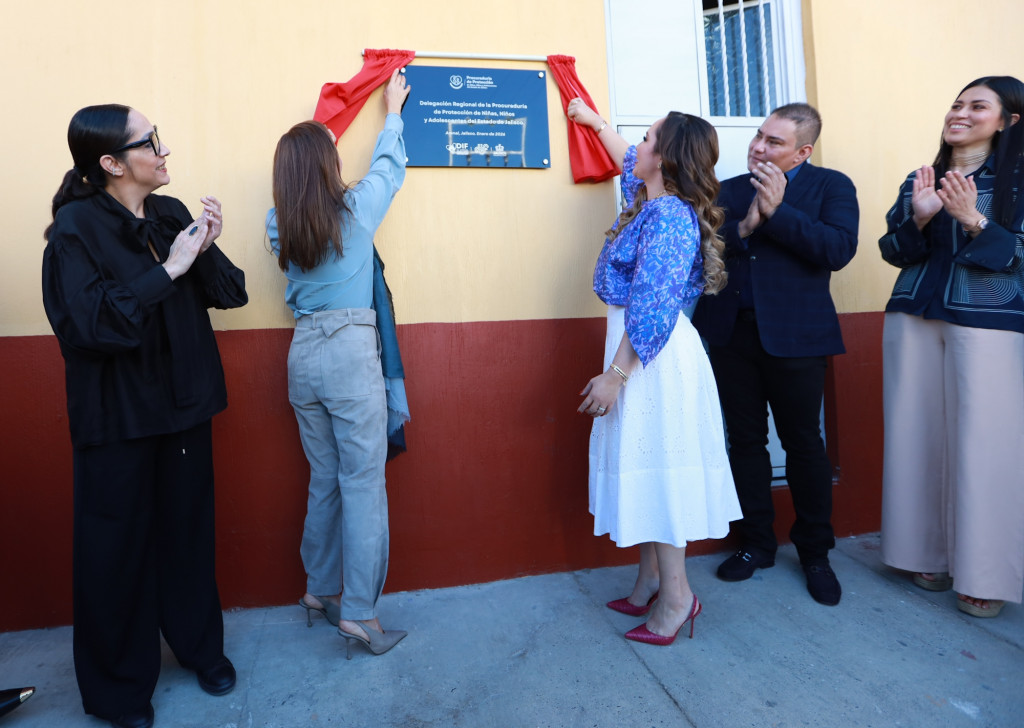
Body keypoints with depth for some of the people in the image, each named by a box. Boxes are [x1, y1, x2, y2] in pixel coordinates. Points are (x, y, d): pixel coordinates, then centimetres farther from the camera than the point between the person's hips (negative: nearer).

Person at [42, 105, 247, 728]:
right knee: (117, 544, 8)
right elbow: (88, 325, -22)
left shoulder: (171, 213, 4)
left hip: (184, 403, 5)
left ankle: (200, 644, 37)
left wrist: (209, 249, -15)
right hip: (117, 416, -4)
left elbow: (230, 295, 2)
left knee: (189, 529, 15)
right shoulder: (76, 227, -11)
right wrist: (167, 270, -22)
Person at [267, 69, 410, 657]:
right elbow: (390, 165, 16)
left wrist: (306, 146, 37)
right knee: (364, 481, -1)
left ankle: (321, 589, 29)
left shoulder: (279, 223, 8)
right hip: (351, 351, -6)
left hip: (303, 354, 6)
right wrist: (393, 111, 32)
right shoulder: (356, 207, -3)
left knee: (325, 478, 17)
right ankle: (359, 612, 5)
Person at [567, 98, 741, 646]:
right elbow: (628, 163, 35)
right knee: (643, 462, 13)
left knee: (655, 464, -4)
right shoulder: (656, 203, 13)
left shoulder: (669, 217, -16)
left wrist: (615, 373, -22)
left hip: (653, 354, -10)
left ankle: (675, 593, 9)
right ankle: (649, 580, 24)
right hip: (641, 346, 10)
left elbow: (651, 306, -23)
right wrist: (596, 122, 47)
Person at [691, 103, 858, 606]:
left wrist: (777, 211, -14)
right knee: (744, 441, 9)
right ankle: (756, 544, 26)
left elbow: (839, 250, -12)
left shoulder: (831, 186, 5)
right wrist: (743, 226, -14)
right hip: (731, 333, 3)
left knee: (803, 443, 5)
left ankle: (815, 553, 24)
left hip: (793, 336, -3)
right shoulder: (730, 190, 14)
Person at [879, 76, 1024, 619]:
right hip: (914, 319, 4)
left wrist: (972, 219, -18)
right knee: (920, 435, 4)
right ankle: (930, 553, 18)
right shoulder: (919, 181, 14)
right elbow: (893, 252, 9)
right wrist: (919, 217, -9)